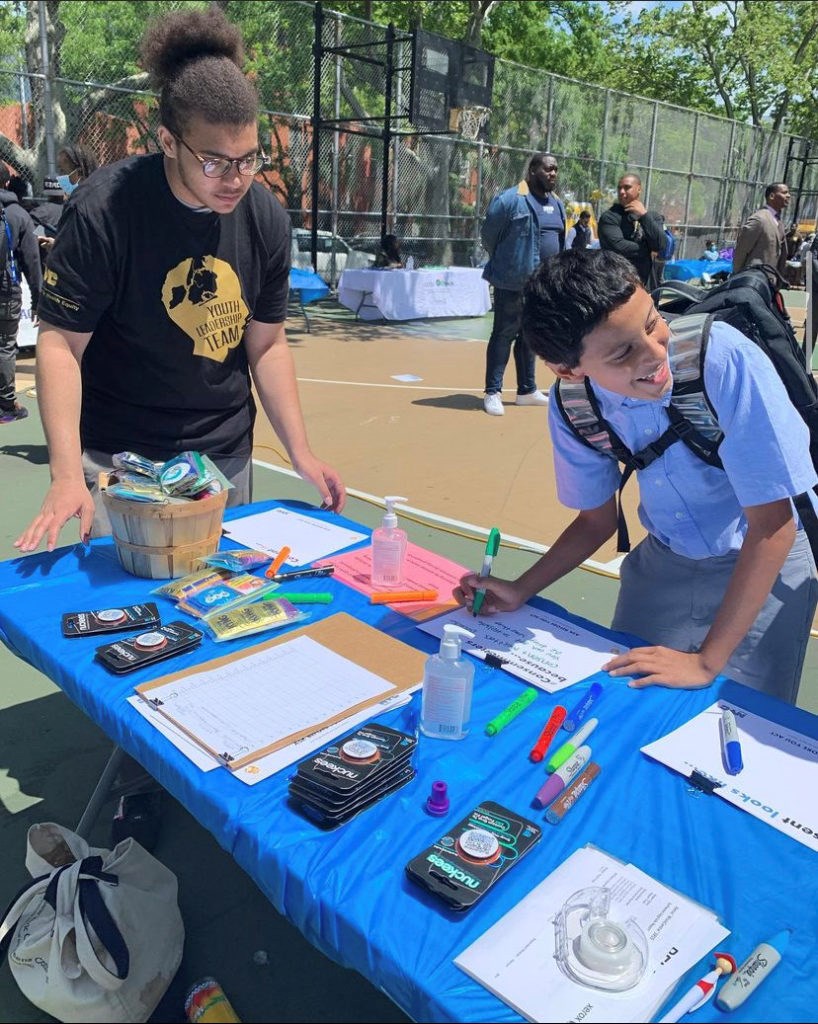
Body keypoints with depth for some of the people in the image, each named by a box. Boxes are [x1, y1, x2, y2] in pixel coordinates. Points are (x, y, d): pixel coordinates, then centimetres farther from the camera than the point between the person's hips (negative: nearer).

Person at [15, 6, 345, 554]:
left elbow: (266, 345, 3)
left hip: (226, 454, 4)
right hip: (118, 456, -3)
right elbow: (59, 343, -16)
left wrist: (301, 452, -4)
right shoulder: (104, 210, -18)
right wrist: (67, 475, -26)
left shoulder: (266, 217, -5)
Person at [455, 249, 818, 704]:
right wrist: (519, 591, -11)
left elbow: (772, 522, -25)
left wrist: (707, 661, -24)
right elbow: (598, 519, 2)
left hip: (767, 562, -3)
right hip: (664, 560, 4)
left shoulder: (724, 358, -32)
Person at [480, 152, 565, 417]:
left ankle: (527, 390, 23)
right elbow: (488, 236, -5)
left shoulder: (557, 204, 13)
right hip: (513, 282, -7)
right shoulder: (510, 199, -11)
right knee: (504, 335, -3)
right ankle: (492, 392, 3)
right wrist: (503, 263, 8)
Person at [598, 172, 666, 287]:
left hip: (647, 282, 4)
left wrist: (644, 215, -7)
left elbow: (662, 246, -4)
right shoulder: (609, 217, -1)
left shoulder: (654, 217, 13)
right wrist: (648, 252, -5)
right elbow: (618, 246, -16)